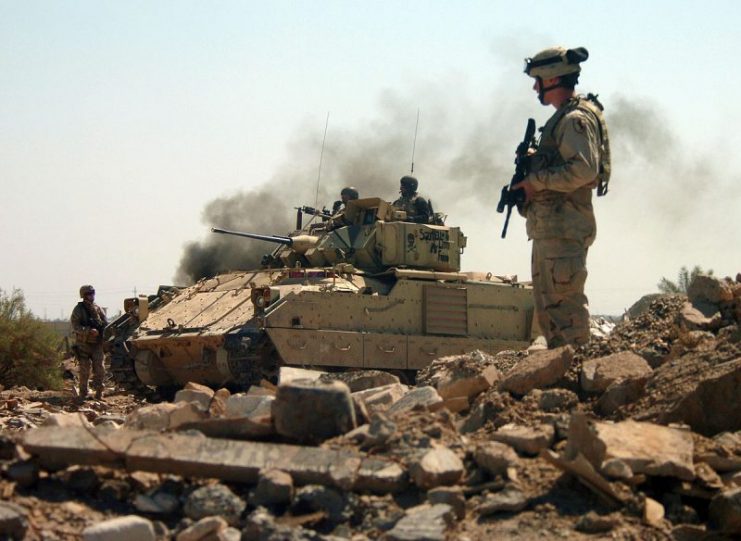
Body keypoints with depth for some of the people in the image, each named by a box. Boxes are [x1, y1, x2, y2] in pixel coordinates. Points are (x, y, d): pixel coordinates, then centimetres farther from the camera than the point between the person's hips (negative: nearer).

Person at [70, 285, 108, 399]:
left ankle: (99, 392, 7)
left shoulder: (98, 308, 8)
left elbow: (106, 323, 12)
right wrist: (89, 331, -23)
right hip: (83, 344, -3)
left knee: (99, 369, -1)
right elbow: (75, 326, -11)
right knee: (84, 370, 0)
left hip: (97, 344, 3)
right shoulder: (78, 310, -2)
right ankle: (83, 393, 9)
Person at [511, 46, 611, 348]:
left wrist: (535, 181, -16)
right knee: (547, 305, 15)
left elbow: (583, 170, -24)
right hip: (548, 228, 11)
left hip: (565, 228, -11)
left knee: (565, 302, -10)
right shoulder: (562, 118, 20)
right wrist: (532, 162, 9)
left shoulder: (576, 119, -12)